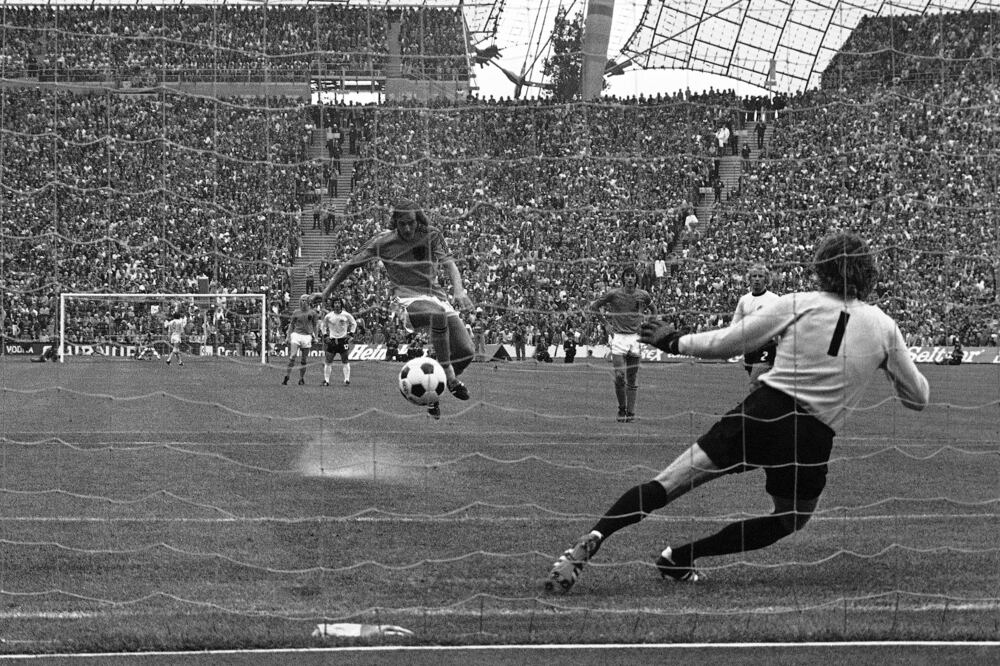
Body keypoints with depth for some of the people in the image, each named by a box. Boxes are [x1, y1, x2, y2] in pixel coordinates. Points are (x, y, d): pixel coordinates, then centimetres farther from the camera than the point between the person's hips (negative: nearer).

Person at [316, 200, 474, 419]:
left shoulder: (432, 236, 4)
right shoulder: (382, 241, 0)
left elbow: (449, 263, -6)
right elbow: (350, 265, 8)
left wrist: (458, 290, -26)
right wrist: (325, 293, 5)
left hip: (435, 296, 4)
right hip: (407, 299, -4)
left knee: (465, 352, -10)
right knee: (438, 316, -40)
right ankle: (449, 376, -31)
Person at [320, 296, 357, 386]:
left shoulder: (346, 315, -3)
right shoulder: (329, 316, -1)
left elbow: (354, 323, 11)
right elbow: (323, 325, 15)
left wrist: (350, 334, 2)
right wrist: (325, 335, 5)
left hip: (343, 339, -1)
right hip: (332, 340, 1)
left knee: (345, 361, -1)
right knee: (328, 361, 0)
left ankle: (347, 380, 2)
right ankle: (326, 380, 5)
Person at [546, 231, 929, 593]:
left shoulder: (798, 304, 3)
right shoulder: (884, 327, 6)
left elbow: (726, 344, 6)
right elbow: (918, 399, 15)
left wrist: (674, 342, 22)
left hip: (762, 412, 0)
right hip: (813, 440, 0)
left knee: (666, 485, 2)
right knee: (791, 519, 25)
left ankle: (594, 539, -19)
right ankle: (679, 557, 14)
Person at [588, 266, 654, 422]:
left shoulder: (643, 295, 3)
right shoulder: (613, 294, -4)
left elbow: (653, 311, 23)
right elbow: (593, 307, 5)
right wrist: (607, 324, 0)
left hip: (636, 337, 2)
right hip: (618, 337, -2)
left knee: (632, 379, 3)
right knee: (620, 375, -12)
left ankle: (630, 413, 8)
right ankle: (622, 410, 2)